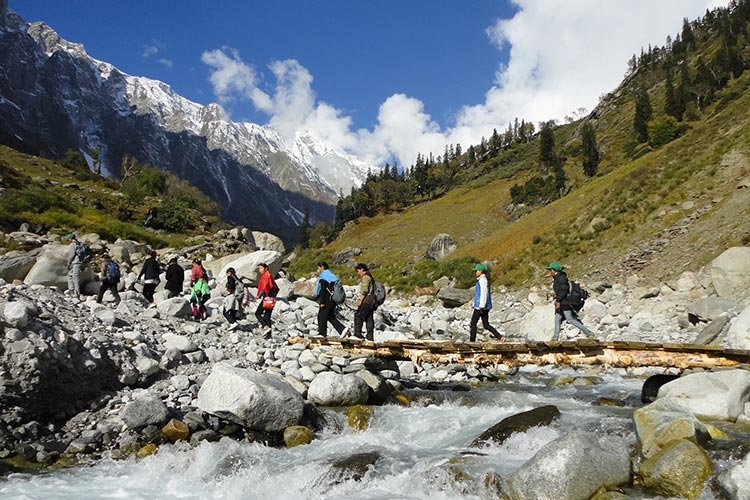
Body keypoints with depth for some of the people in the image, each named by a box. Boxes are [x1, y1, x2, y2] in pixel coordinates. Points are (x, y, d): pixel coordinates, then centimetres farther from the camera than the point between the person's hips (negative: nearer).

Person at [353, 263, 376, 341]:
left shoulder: (365, 277, -8)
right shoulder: (369, 277, 22)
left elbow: (364, 291, -17)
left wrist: (360, 300, -19)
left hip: (366, 300, -10)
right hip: (371, 301, 10)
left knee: (358, 316, -9)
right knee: (369, 319, 7)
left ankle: (357, 334, -12)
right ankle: (370, 336, 6)